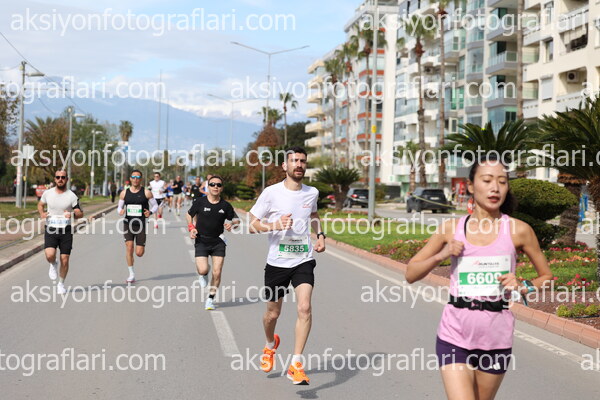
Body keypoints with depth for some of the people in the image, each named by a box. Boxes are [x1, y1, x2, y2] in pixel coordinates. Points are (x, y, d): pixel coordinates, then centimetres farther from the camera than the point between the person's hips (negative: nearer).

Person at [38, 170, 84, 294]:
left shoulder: (71, 196, -3)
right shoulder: (47, 193, 2)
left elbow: (80, 213, 1)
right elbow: (40, 204, 21)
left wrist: (72, 214, -22)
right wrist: (41, 213, -1)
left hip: (66, 230, 0)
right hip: (50, 229, 0)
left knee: (65, 260, 1)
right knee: (50, 255, -22)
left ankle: (61, 284, 23)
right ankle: (53, 265, 16)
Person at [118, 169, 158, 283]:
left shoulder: (146, 192, -2)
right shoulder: (124, 193, 4)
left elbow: (155, 205, 5)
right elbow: (120, 207, 14)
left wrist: (150, 212, -16)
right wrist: (120, 211, -10)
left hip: (141, 224, -1)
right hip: (128, 223, 1)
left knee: (139, 253, -3)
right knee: (129, 247, -13)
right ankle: (131, 275, -2)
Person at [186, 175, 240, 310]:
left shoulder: (225, 206, -1)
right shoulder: (200, 202, -4)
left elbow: (236, 219, 9)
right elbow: (189, 215, 12)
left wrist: (232, 224, -14)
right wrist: (191, 228, -4)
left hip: (218, 242, 1)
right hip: (201, 242, -1)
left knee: (217, 272, -5)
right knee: (203, 270, -15)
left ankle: (211, 298, 15)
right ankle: (202, 275, 25)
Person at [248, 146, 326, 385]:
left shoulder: (312, 193, 4)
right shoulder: (271, 193, -7)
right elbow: (252, 225, -4)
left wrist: (320, 235, 10)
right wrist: (275, 225, -21)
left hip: (304, 260, 1)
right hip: (277, 261, -1)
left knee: (304, 307, -18)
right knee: (272, 314, 12)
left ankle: (296, 365, -12)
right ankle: (270, 344, 46)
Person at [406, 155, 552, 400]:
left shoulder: (518, 230, -3)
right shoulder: (451, 228, -1)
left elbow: (546, 276, 9)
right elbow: (411, 274, 6)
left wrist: (522, 287, -11)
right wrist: (441, 255, -11)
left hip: (496, 340, 1)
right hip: (455, 337, -1)